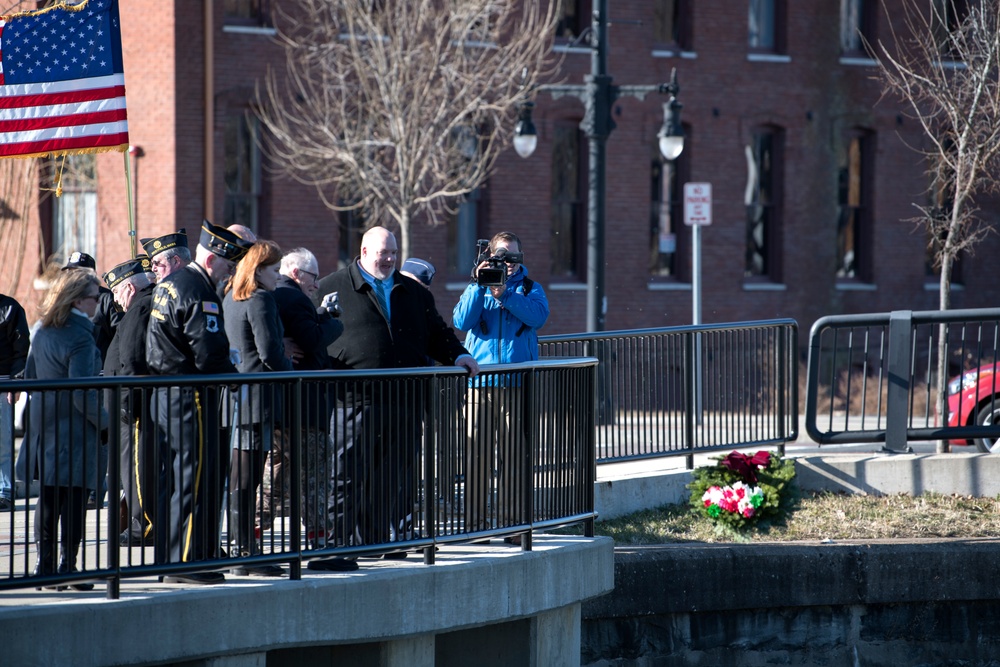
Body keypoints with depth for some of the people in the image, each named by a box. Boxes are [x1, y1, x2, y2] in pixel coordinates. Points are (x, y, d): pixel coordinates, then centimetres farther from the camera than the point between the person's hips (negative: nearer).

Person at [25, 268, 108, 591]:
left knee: (47, 497, 11)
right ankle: (68, 565, 0)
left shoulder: (42, 333, 9)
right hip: (74, 431, -8)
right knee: (74, 497, -1)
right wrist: (104, 420, -9)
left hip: (44, 427, 8)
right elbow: (82, 392, -20)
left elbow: (29, 375, 16)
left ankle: (45, 564, 13)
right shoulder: (80, 337, -17)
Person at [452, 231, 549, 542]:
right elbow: (461, 321, -3)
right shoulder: (476, 288, 13)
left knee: (513, 453, -2)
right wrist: (479, 285, -11)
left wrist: (504, 295, -15)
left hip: (517, 384, 0)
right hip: (481, 381, 0)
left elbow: (538, 316, -7)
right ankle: (475, 522, 0)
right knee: (477, 452, -4)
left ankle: (511, 522, 3)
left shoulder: (529, 288, 13)